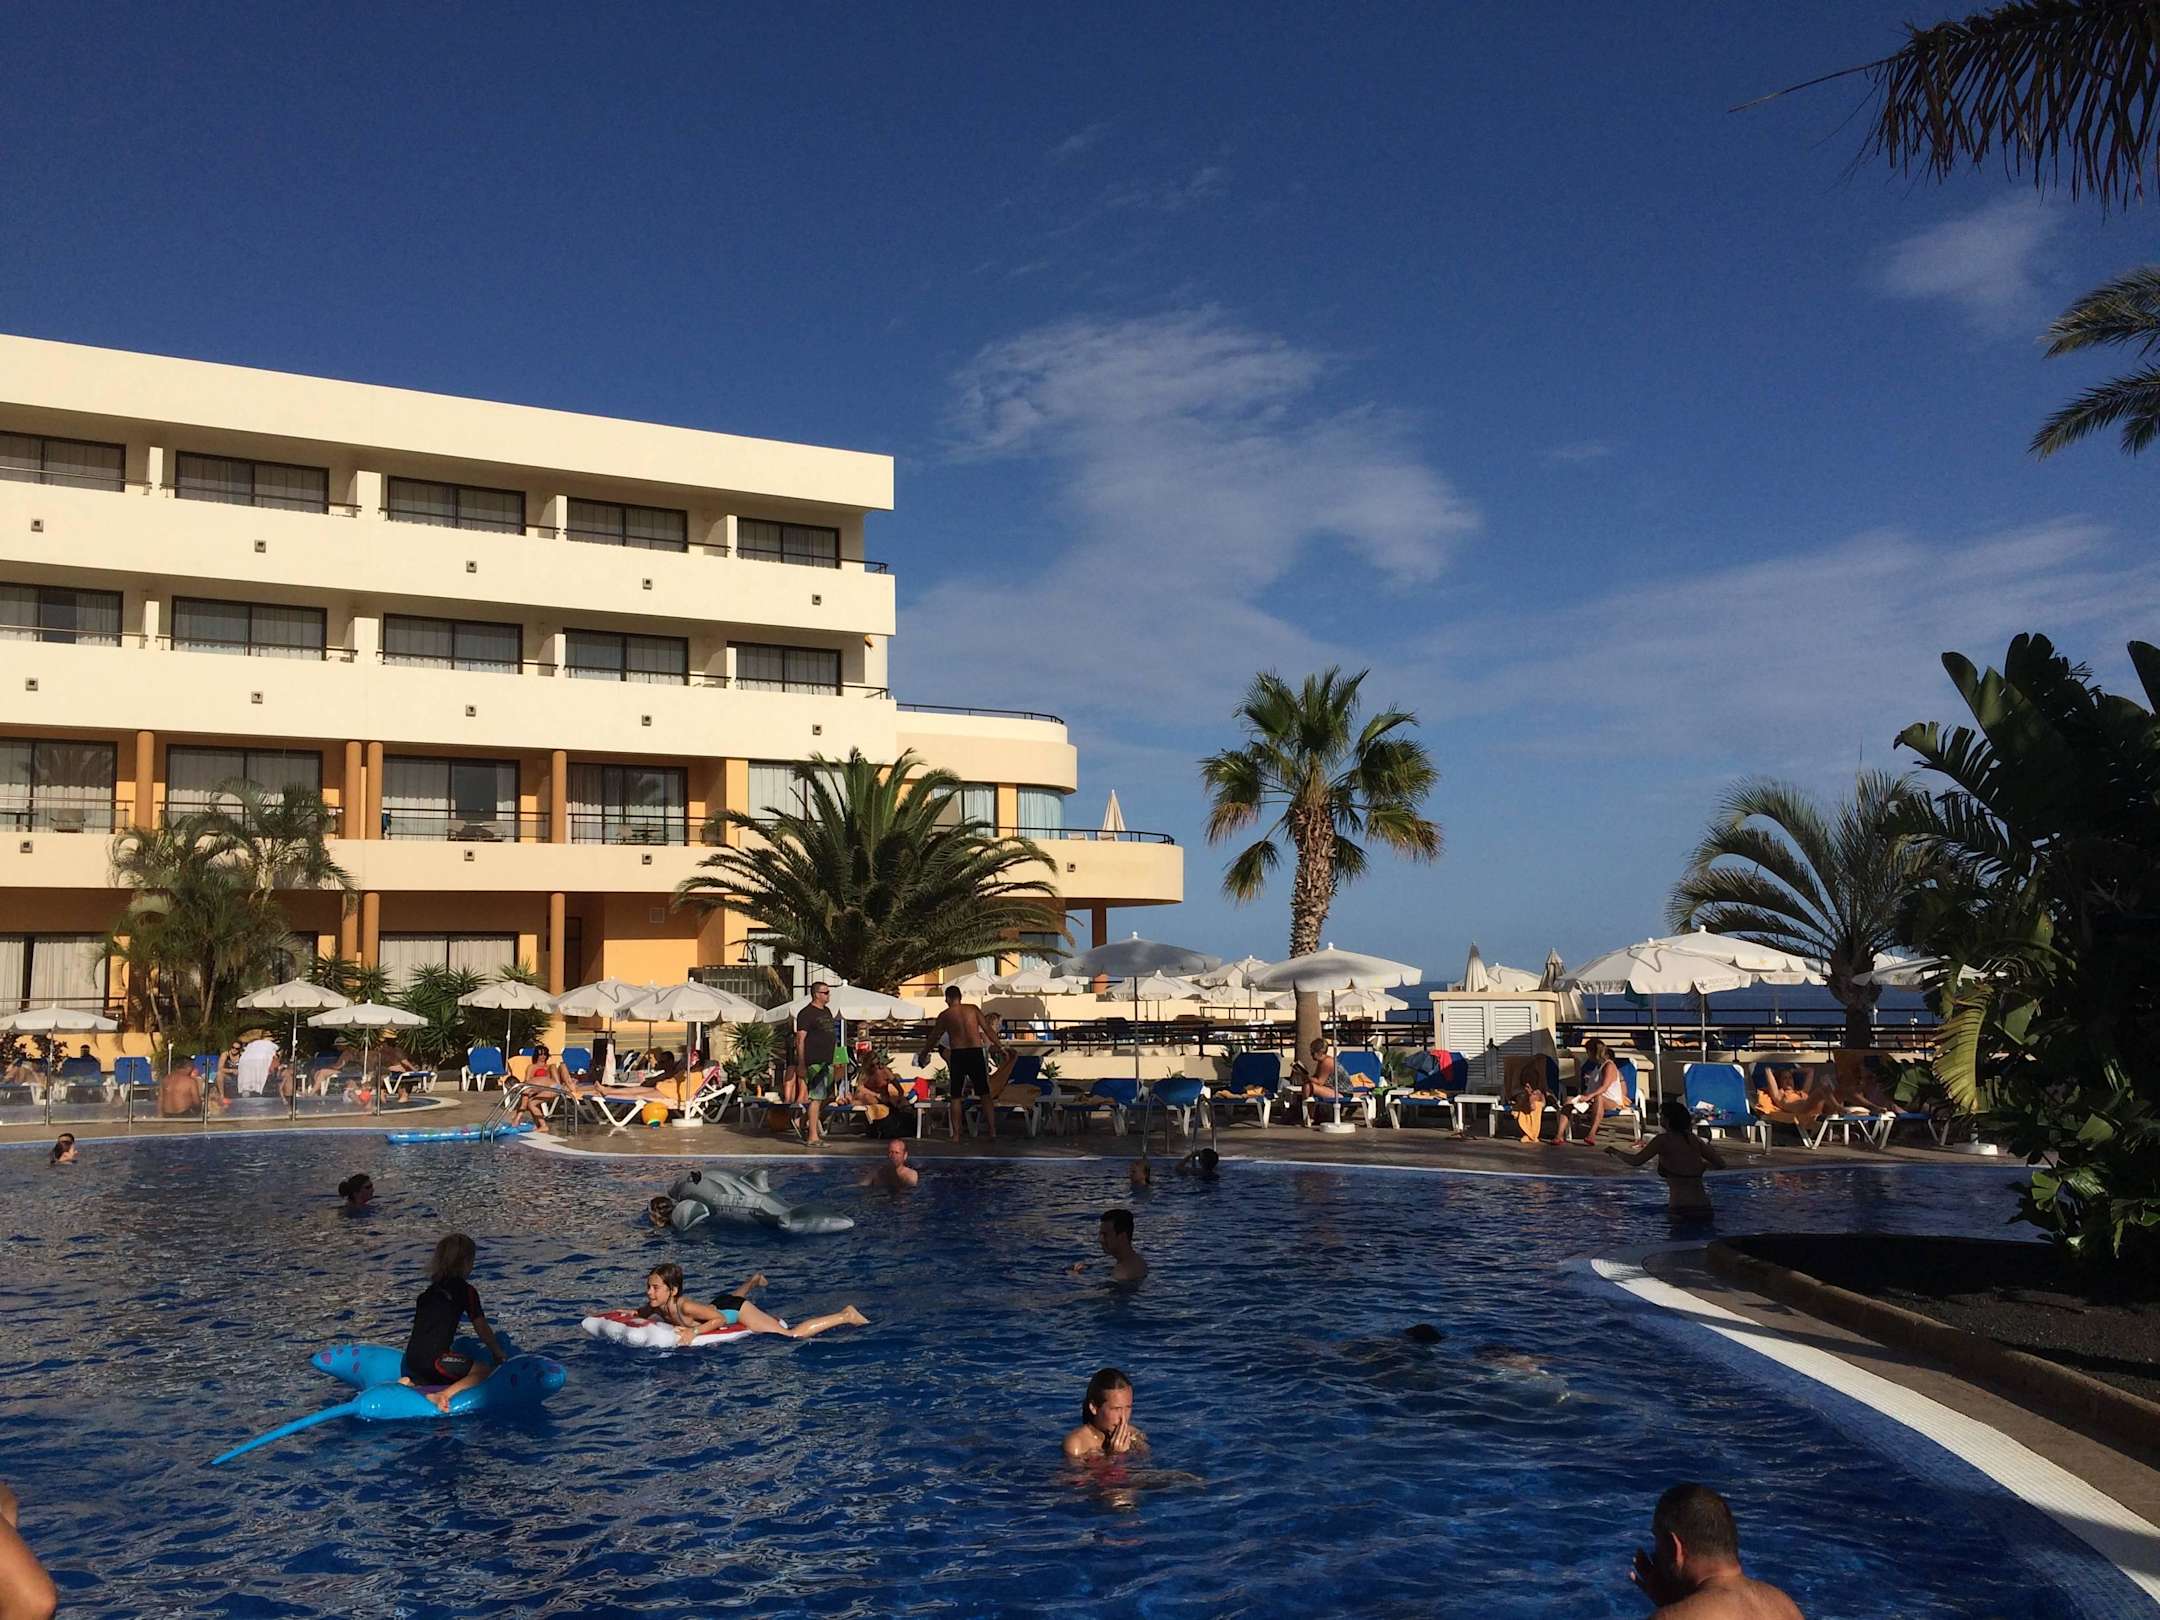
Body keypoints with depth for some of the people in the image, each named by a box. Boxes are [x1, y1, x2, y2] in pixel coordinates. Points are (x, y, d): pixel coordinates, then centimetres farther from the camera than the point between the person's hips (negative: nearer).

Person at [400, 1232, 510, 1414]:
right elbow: (483, 1330, 1)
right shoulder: (466, 1290, -2)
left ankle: (409, 1383, 8)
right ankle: (443, 1395, -26)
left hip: (412, 1358, 8)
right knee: (486, 1371, -7)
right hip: (434, 1359, -8)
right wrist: (499, 1354, 15)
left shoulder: (430, 1290, 20)